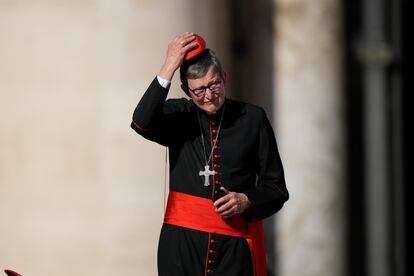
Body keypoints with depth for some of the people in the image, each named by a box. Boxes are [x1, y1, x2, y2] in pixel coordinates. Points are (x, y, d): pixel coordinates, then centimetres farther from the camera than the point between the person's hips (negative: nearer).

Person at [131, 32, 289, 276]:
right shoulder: (179, 115, 8)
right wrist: (169, 67, -15)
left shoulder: (252, 118, 5)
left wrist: (247, 201, -12)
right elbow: (142, 123, -16)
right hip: (183, 241, 1)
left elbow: (276, 187, 8)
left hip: (235, 245, -1)